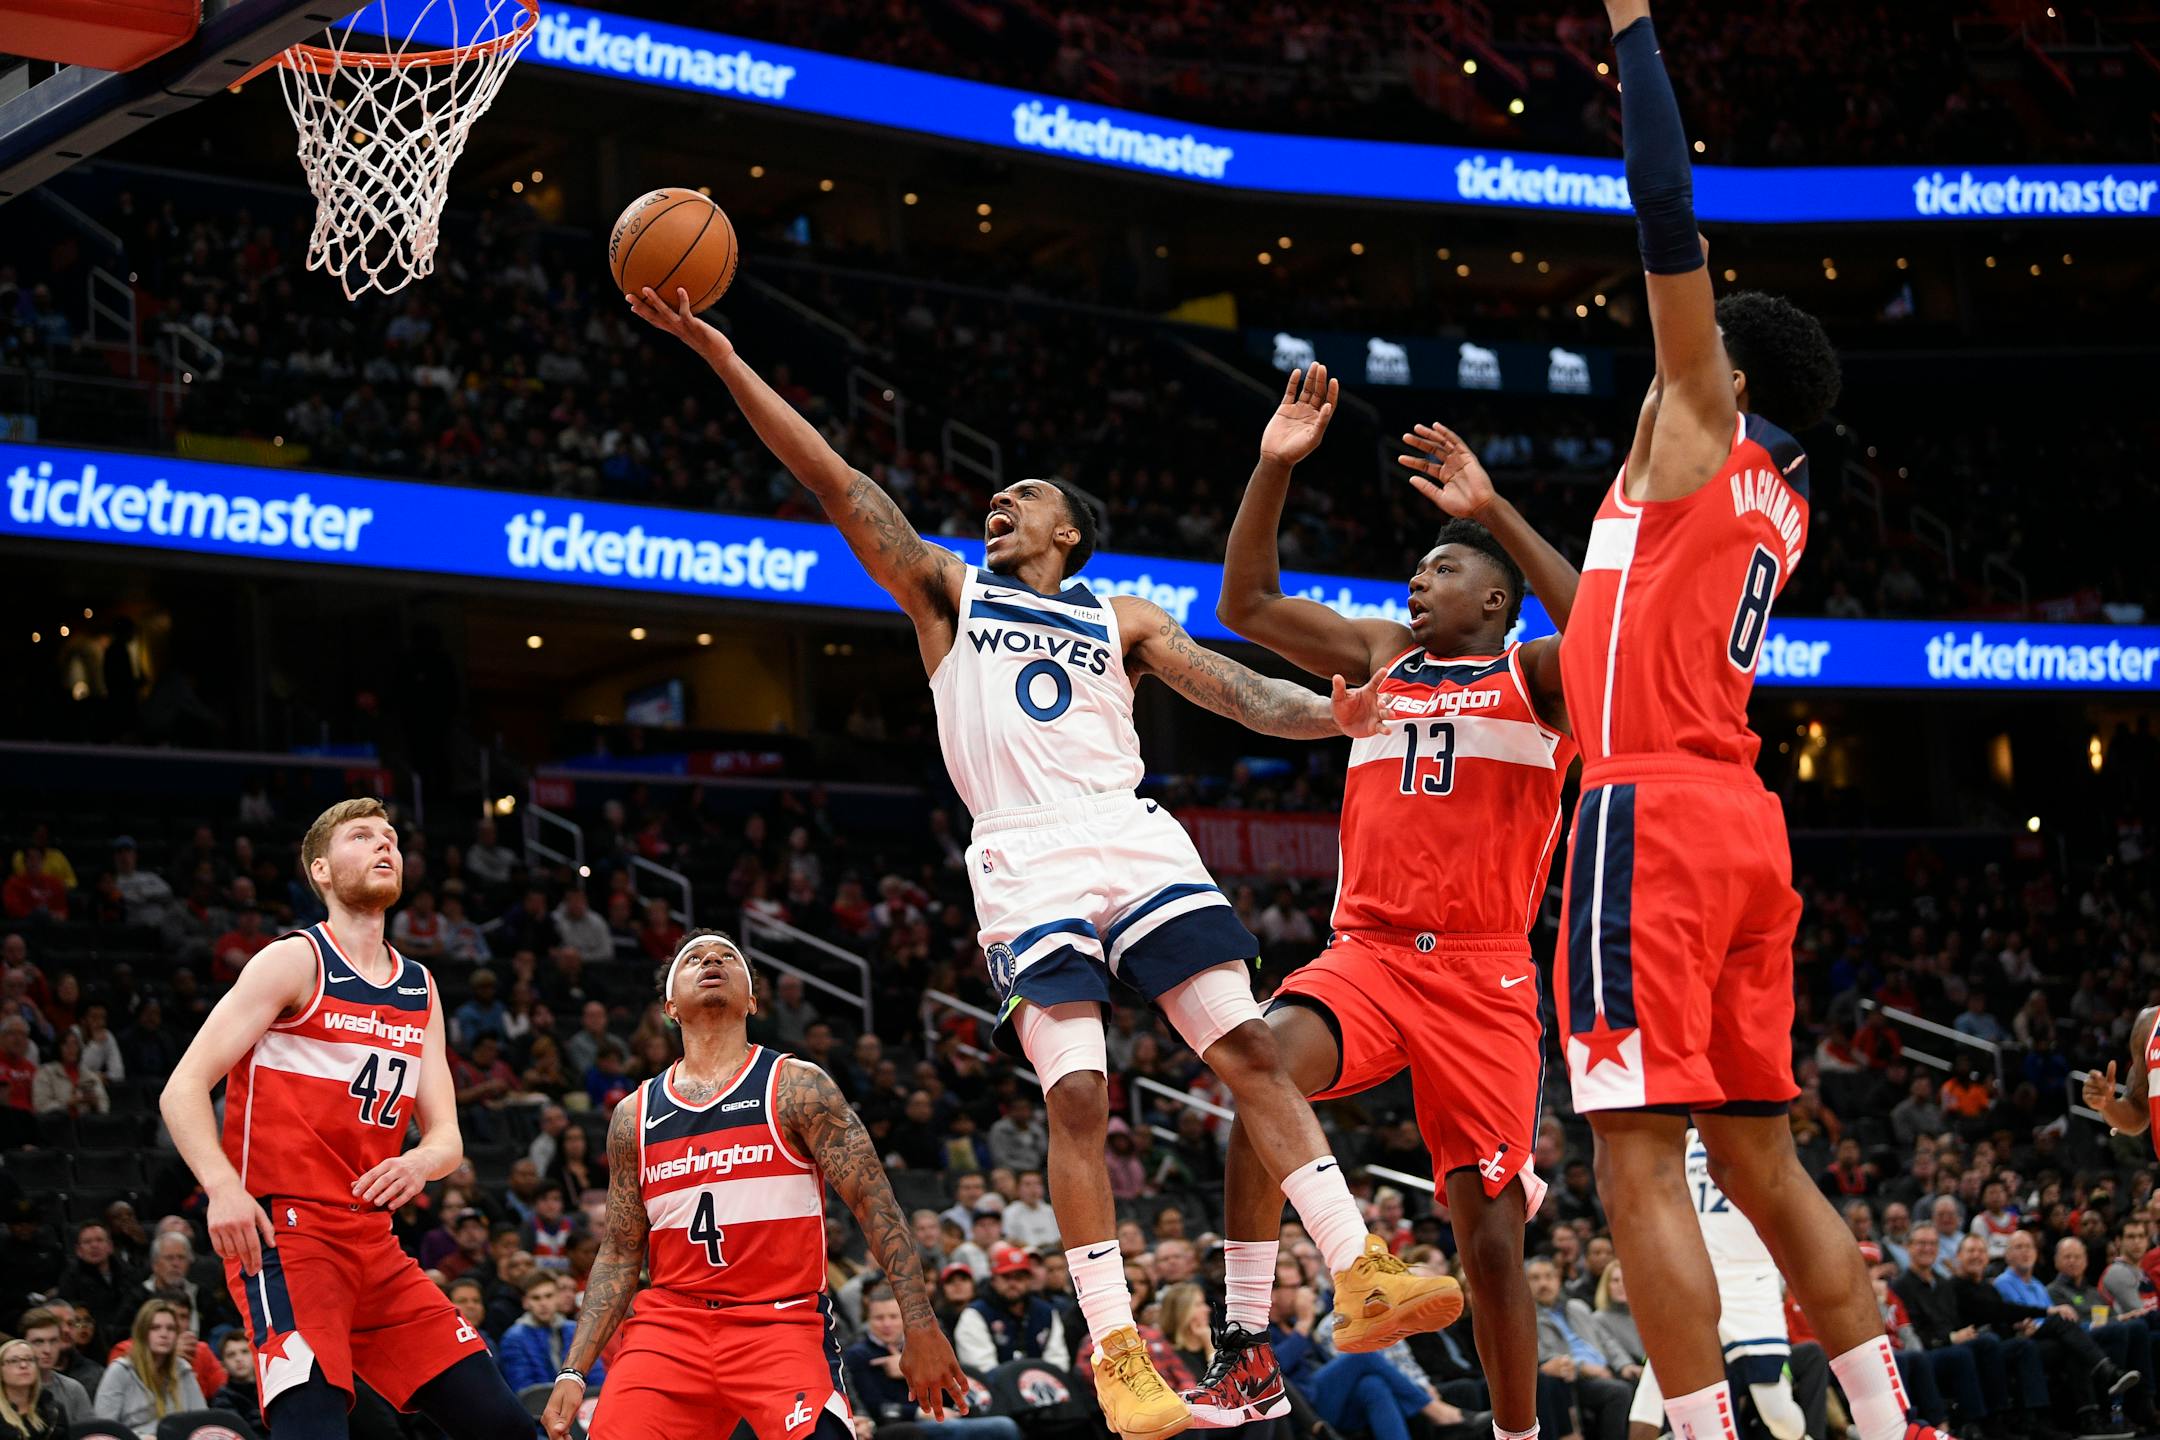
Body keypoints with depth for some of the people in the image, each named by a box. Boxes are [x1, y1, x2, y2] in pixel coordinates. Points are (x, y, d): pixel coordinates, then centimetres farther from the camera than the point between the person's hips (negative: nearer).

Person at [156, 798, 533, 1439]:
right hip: (284, 1230, -7)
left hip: (373, 1240, 7)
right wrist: (222, 1186, -25)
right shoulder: (295, 960, -2)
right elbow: (184, 1088, -8)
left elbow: (447, 1138, 15)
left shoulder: (419, 989, 17)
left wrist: (420, 1161, -10)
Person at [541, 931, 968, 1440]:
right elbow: (619, 1257, 14)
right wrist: (573, 1373, 5)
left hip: (783, 1326, -3)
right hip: (670, 1325, 3)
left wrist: (920, 1326, -13)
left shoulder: (796, 1087, 0)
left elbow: (875, 1206, -4)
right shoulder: (634, 1115, 11)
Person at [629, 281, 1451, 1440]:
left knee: (1250, 1050, -9)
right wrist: (719, 356, 3)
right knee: (1077, 1095, -13)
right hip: (1025, 860, -2)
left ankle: (1362, 1279, -8)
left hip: (1135, 841, 2)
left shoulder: (1123, 622, 22)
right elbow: (836, 482, 11)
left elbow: (1233, 690, 9)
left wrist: (1325, 716, -13)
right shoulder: (946, 592, 19)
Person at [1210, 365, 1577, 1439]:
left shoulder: (1536, 675, 4)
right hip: (1367, 954, 2)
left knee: (1491, 1241, -1)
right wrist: (1276, 466, 3)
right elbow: (1246, 604, 14)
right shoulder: (1381, 656, 17)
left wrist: (1493, 512, -23)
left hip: (1483, 975, -2)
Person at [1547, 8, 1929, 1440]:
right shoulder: (1781, 498, 21)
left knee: (1641, 1159, -11)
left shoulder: (1700, 430, 0)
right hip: (1744, 826, 9)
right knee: (1760, 1158, 13)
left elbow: (1672, 224, -7)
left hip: (1656, 812, -9)